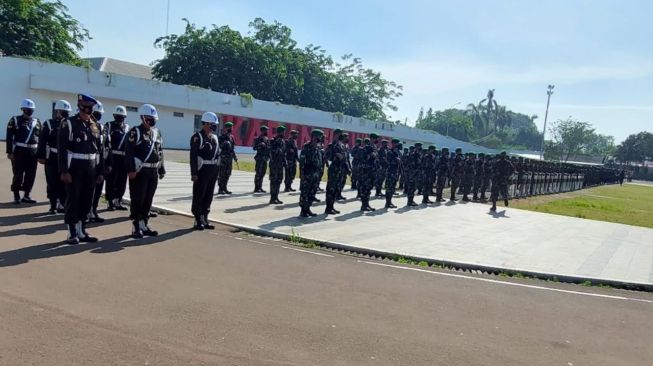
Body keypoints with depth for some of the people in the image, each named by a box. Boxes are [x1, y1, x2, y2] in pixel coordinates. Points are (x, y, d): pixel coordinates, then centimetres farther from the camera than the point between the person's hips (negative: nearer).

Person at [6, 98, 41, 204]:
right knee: (18, 175, 0)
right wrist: (9, 152, -10)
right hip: (19, 152, -4)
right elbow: (9, 137, -4)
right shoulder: (15, 120, 0)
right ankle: (16, 196, 11)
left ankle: (26, 196, 17)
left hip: (33, 152, 4)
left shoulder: (37, 122, 12)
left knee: (31, 175, 6)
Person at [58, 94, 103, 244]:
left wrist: (100, 171, 9)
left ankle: (81, 232, 20)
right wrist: (64, 171, -17)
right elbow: (62, 148, -11)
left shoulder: (95, 126, 11)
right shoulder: (69, 124, -6)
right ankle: (72, 233, 9)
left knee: (87, 201, 9)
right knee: (73, 201, 1)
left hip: (91, 168, 6)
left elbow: (99, 150, 13)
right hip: (74, 168, -6)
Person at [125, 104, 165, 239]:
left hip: (153, 172, 7)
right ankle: (135, 228, 6)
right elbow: (129, 152, -13)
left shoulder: (157, 132, 14)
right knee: (138, 200, -1)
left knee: (148, 200, 12)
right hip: (140, 171, -6)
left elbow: (160, 152, 18)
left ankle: (144, 225, 21)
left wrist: (161, 169, 16)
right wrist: (131, 170, -20)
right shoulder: (136, 131, -6)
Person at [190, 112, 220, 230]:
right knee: (199, 196, 0)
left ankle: (204, 220, 21)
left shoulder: (215, 138, 14)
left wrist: (217, 171, 14)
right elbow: (193, 156, -14)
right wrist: (194, 173, -18)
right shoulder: (197, 137, -9)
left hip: (213, 171, 7)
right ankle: (198, 221, 8)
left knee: (209, 196, 11)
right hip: (202, 170, -7)